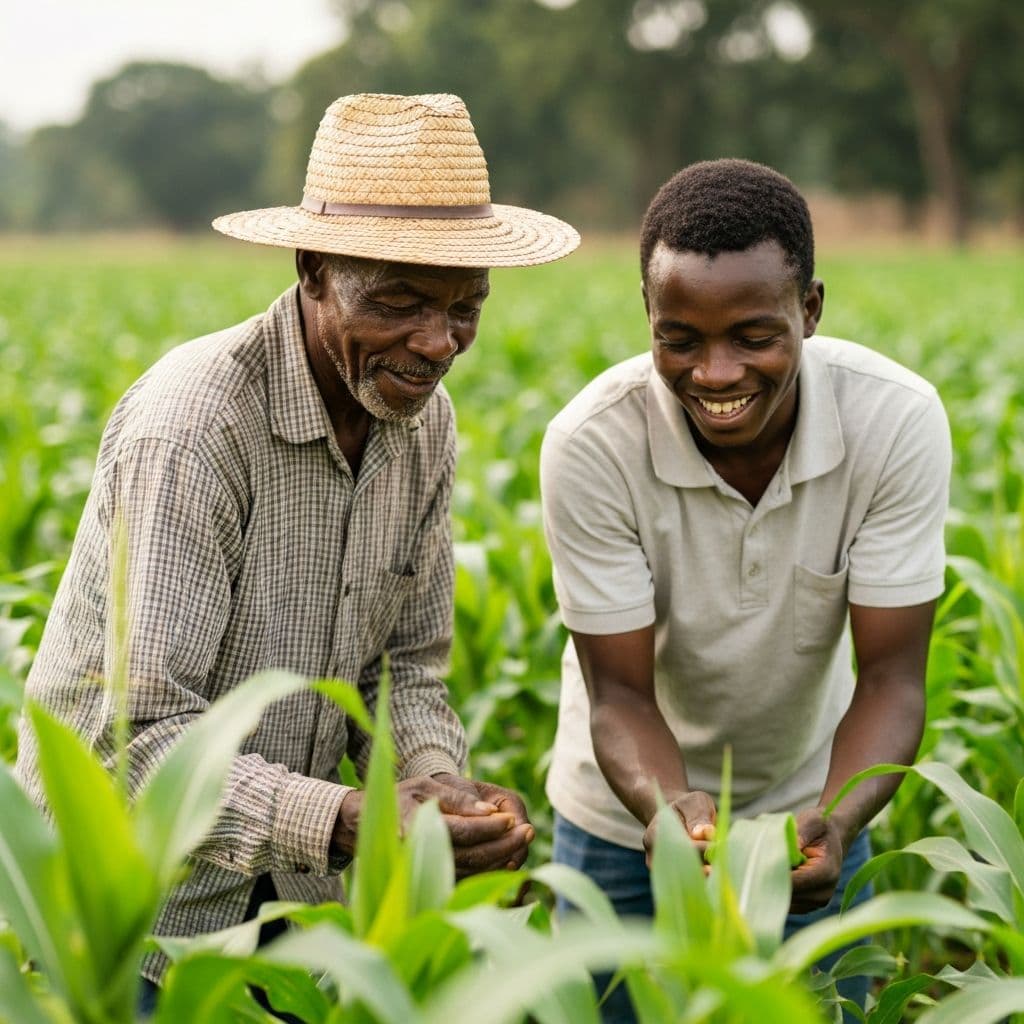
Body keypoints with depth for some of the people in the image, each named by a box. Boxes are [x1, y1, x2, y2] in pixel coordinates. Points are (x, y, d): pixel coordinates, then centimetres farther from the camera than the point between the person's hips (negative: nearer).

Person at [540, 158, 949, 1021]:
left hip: (811, 811, 1)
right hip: (631, 818, -1)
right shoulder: (592, 443, -27)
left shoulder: (899, 422, -25)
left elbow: (891, 676, -22)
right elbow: (619, 692, -22)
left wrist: (837, 819, -40)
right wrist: (671, 807, -42)